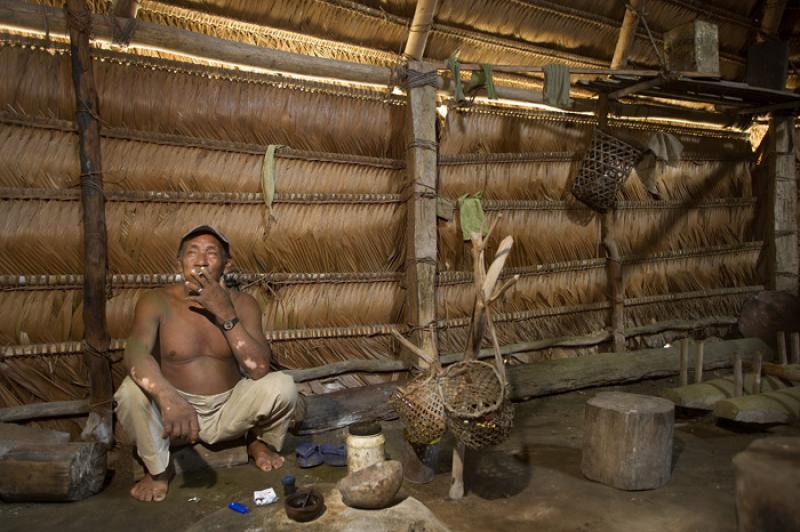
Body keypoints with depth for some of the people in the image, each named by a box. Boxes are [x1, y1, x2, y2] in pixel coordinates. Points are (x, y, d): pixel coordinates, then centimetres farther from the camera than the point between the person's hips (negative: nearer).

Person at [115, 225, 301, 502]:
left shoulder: (242, 304, -10)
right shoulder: (157, 302, -14)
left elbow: (259, 370, -21)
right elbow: (135, 353, -32)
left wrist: (226, 314, -29)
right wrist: (168, 398, -51)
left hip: (229, 412, 1)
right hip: (174, 408, 0)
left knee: (282, 385, -24)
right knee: (131, 391, -29)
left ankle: (261, 443, 11)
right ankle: (158, 468, 0)